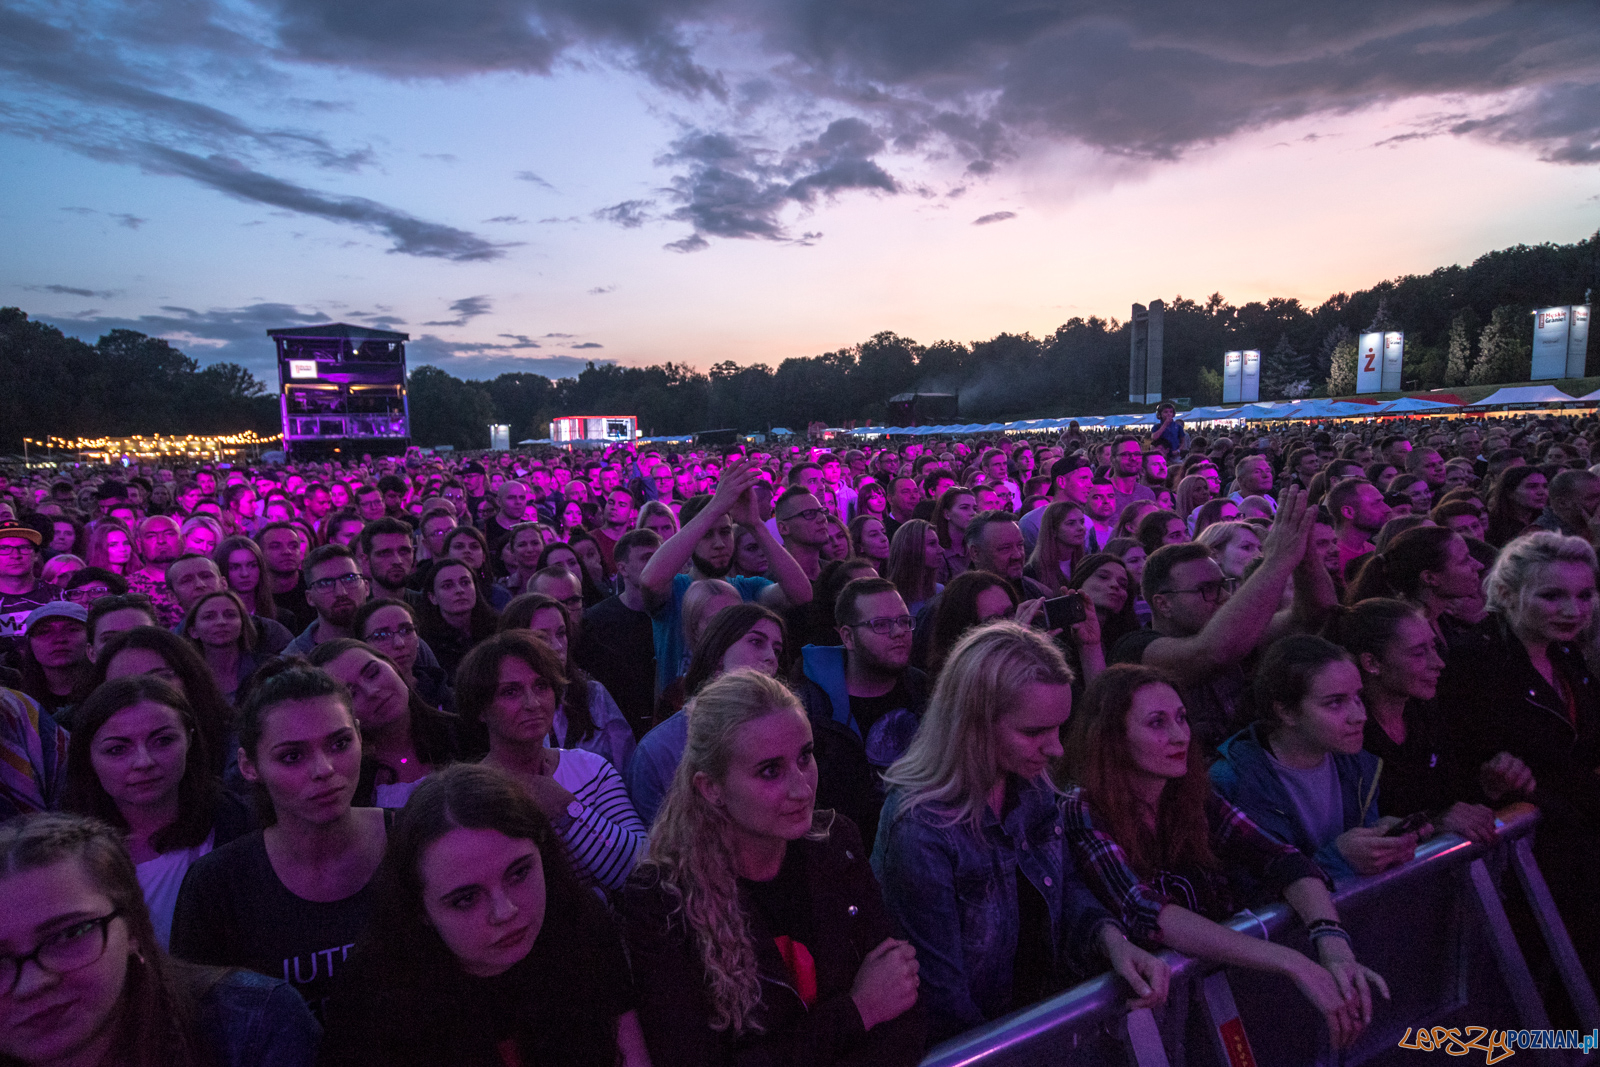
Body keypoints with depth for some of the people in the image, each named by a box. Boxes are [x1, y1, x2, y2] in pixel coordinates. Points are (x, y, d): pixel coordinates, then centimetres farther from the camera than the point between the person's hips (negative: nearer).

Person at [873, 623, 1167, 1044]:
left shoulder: (1032, 787, -4)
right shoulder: (919, 831, -27)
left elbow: (1065, 883, 8)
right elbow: (942, 999, -21)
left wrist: (1111, 938, -9)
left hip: (1051, 1006, 6)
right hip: (980, 1043, -6)